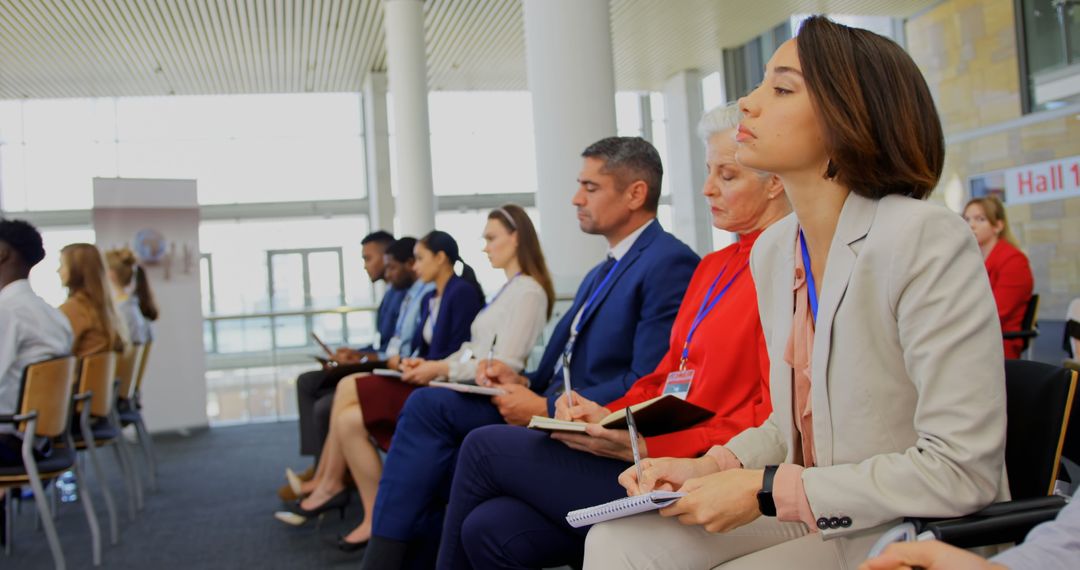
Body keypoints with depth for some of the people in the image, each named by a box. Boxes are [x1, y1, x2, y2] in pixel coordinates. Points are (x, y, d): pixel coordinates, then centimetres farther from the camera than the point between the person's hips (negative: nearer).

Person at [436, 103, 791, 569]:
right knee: (490, 529, -11)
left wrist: (642, 445, -19)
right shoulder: (713, 267, 19)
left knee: (485, 446, -7)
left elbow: (775, 420, -16)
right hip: (658, 455, 7)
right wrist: (607, 416, -2)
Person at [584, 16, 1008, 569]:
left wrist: (765, 490, -20)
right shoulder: (771, 250, 5)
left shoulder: (925, 240, -19)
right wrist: (710, 469, -3)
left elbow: (960, 472, -22)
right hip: (811, 520, 7)